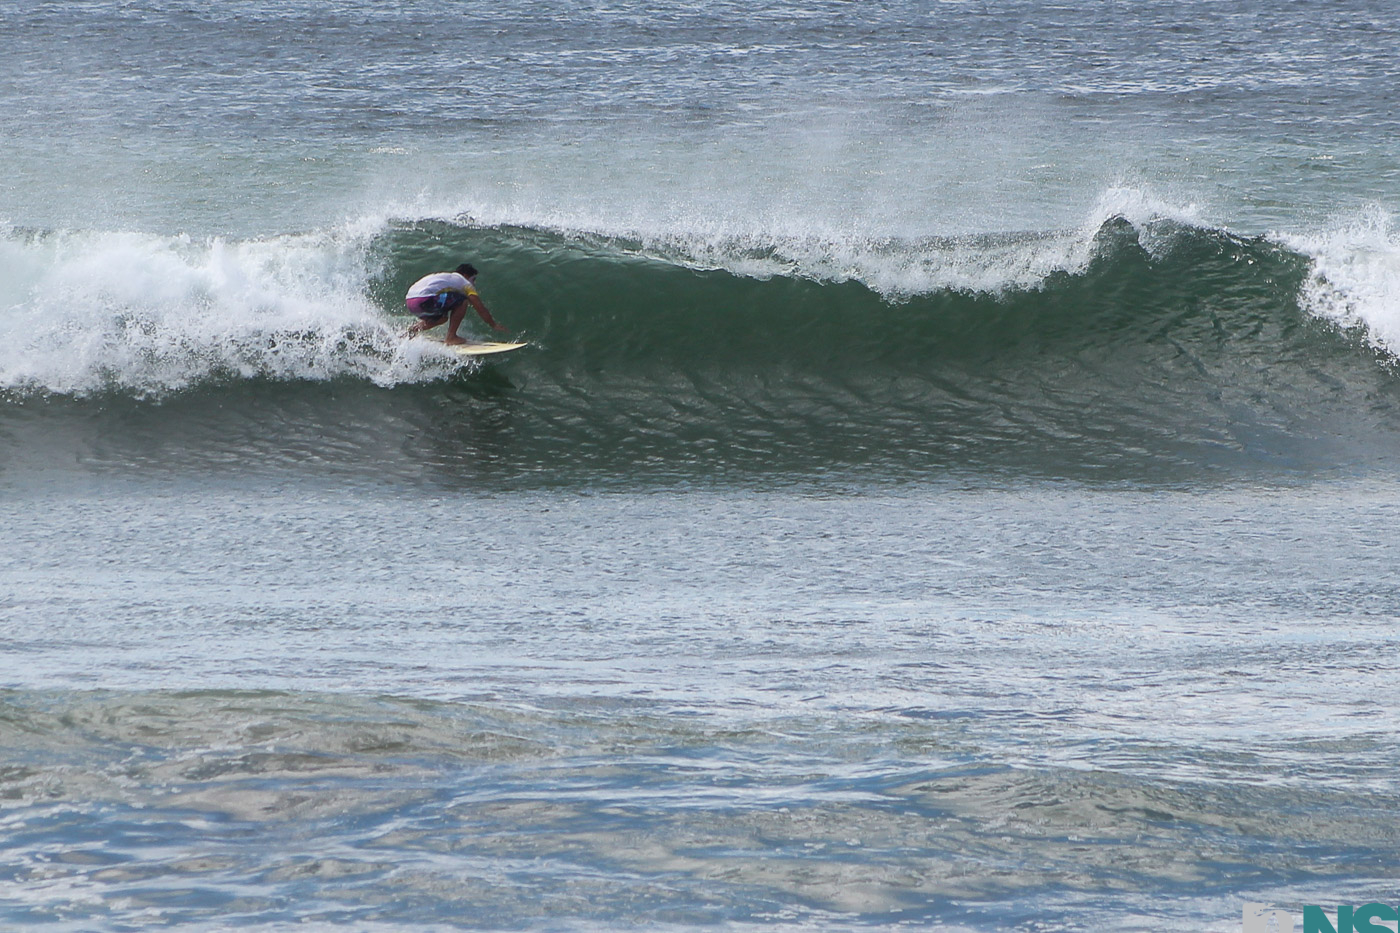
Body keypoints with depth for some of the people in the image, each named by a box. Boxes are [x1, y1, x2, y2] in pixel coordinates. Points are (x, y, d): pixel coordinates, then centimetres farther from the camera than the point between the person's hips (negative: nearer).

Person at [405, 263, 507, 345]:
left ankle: (413, 330, 13)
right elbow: (480, 308, 8)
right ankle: (450, 337, -4)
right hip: (423, 300, -9)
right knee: (462, 301, -1)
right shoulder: (464, 283, 10)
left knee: (443, 317, 29)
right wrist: (494, 325, 16)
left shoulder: (446, 277, 33)